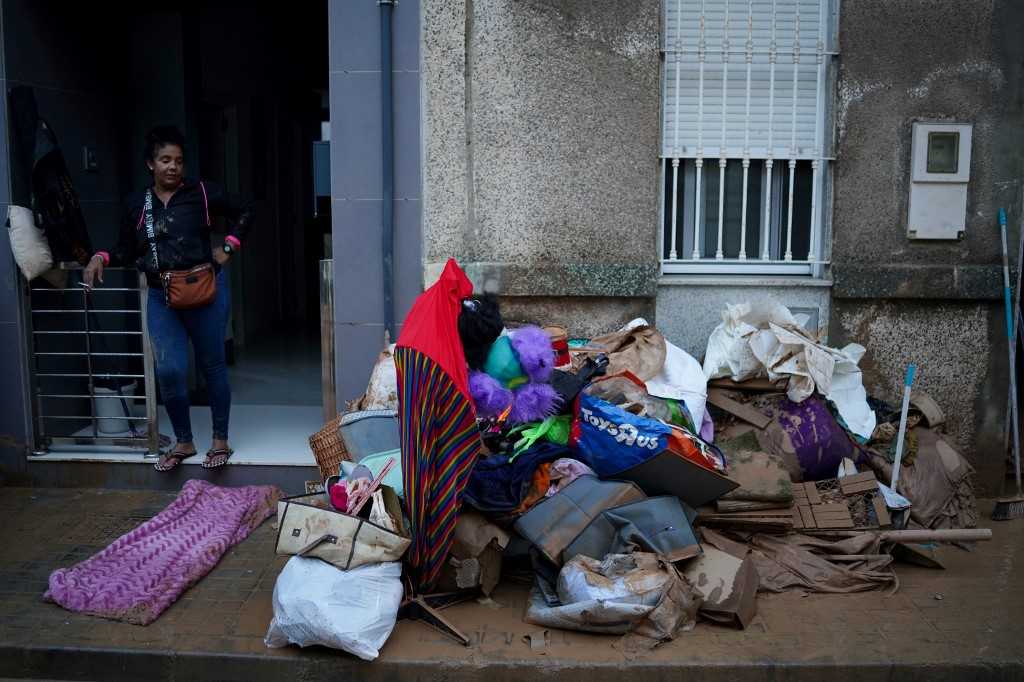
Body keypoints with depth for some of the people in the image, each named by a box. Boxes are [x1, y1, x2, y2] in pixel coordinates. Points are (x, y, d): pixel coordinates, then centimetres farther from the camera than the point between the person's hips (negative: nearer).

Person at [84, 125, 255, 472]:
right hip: (161, 296, 2)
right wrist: (102, 258, -4)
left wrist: (228, 247, 0)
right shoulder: (135, 203, 7)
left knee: (212, 364, 7)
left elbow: (244, 212, 8)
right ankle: (183, 442, 15)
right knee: (169, 370, -6)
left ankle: (220, 440, 21)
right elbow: (128, 251, 14)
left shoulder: (201, 192, -2)